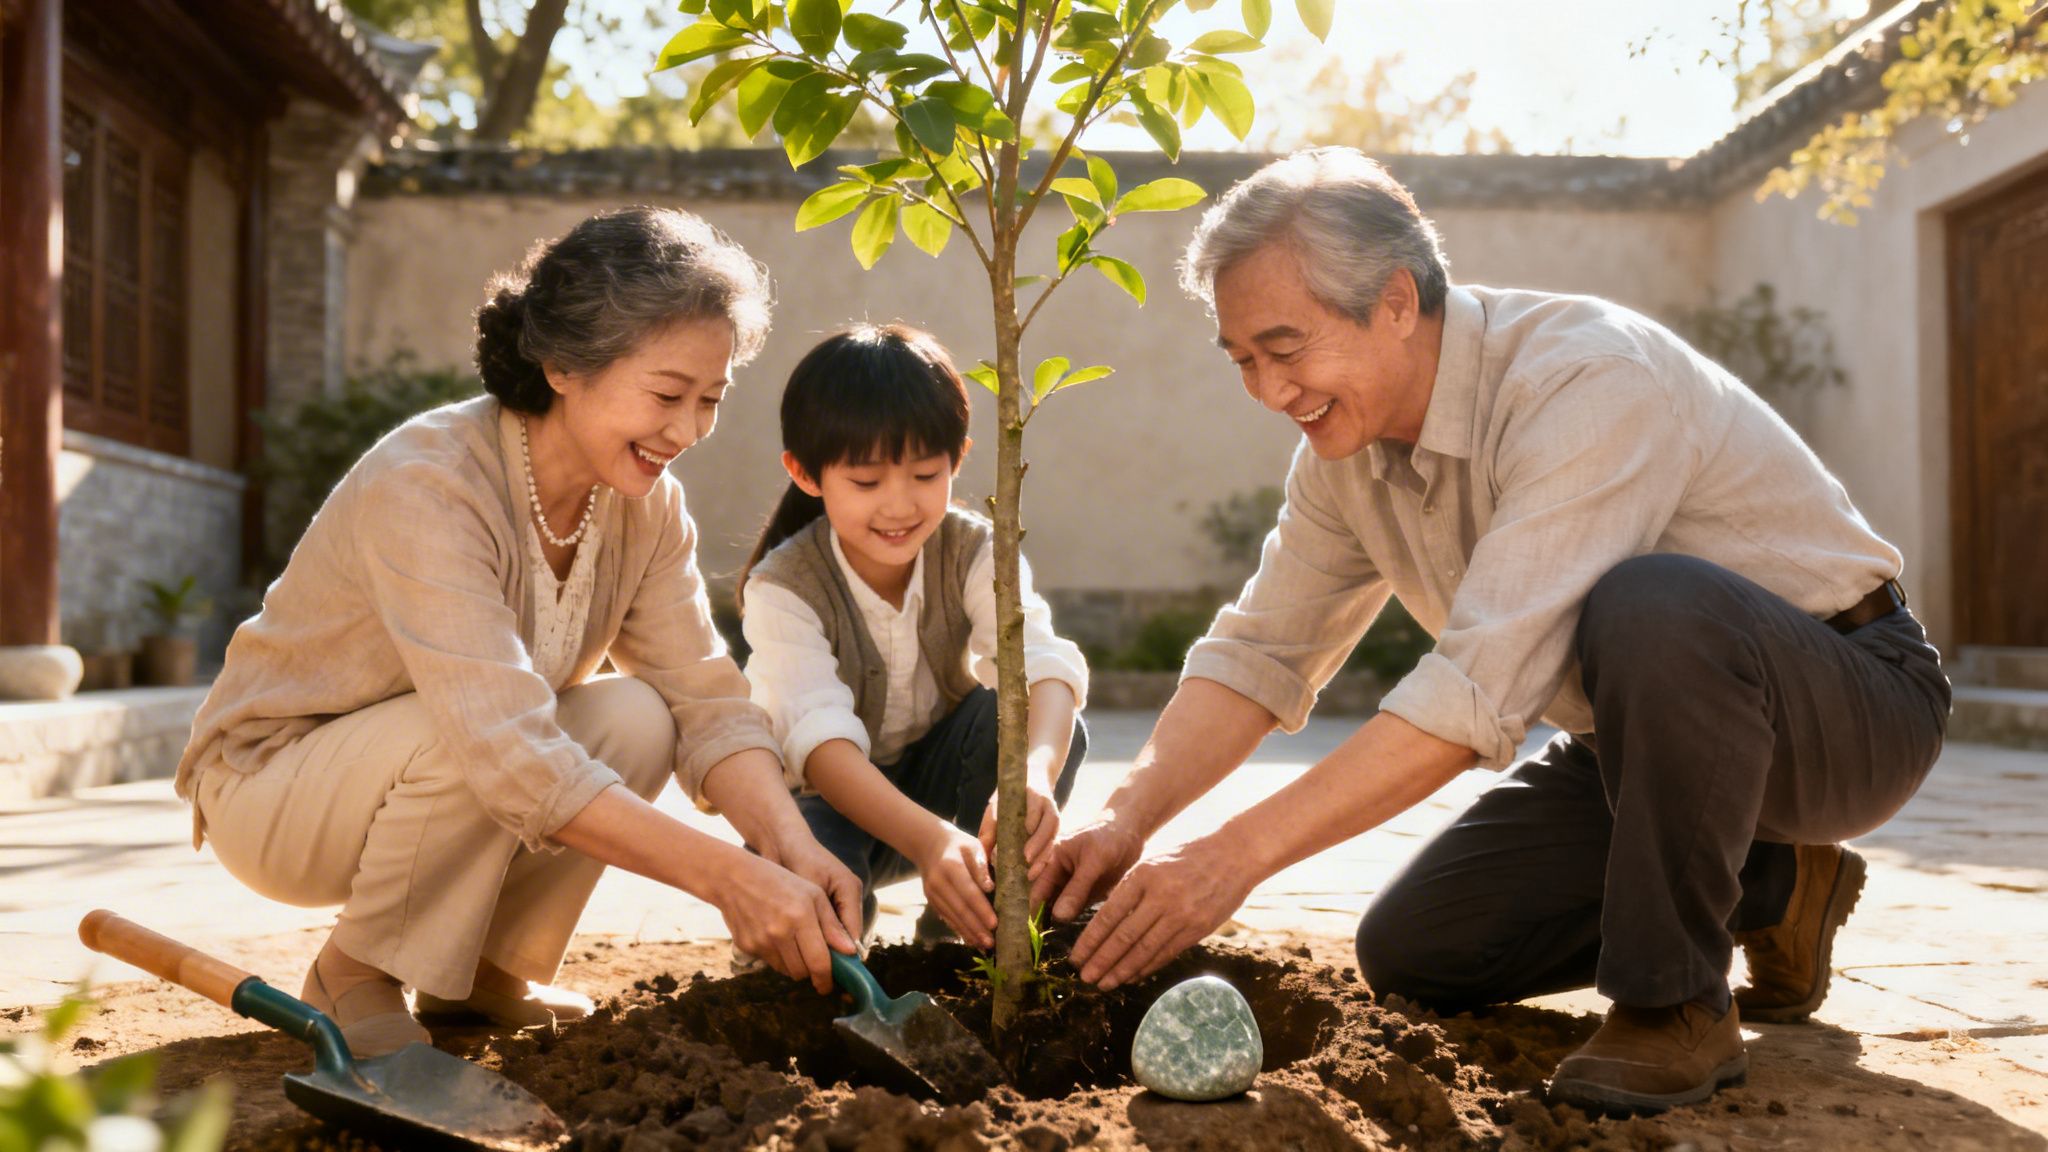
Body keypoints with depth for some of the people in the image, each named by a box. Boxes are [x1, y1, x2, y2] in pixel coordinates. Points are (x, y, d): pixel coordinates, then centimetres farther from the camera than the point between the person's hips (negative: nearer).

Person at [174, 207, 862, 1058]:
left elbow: (709, 701, -14)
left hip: (422, 777, 6)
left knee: (637, 719, -19)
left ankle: (486, 969, 2)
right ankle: (353, 980, -9)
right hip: (269, 789, -6)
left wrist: (791, 844, -33)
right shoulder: (427, 485, -32)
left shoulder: (647, 506, -9)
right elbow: (505, 750, -42)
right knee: (470, 735, -35)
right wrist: (728, 876, -45)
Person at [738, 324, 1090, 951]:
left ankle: (971, 926, -9)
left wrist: (1034, 773, -59)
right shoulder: (782, 589, -24)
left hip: (938, 774, 3)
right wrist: (927, 838, -57)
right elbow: (819, 738, -38)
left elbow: (1043, 663, -34)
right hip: (835, 799, -3)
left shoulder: (973, 553, -16)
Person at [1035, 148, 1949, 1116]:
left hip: (1847, 700, -8)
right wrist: (1126, 821, -17)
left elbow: (1483, 687, -38)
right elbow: (1259, 653, -1)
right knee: (1412, 952, -3)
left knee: (1650, 603, -40)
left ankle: (1677, 1003, -19)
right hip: (1643, 738, 8)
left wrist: (1239, 852, -39)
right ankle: (1765, 892, 13)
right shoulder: (1344, 444, -3)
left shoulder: (1589, 379, -30)